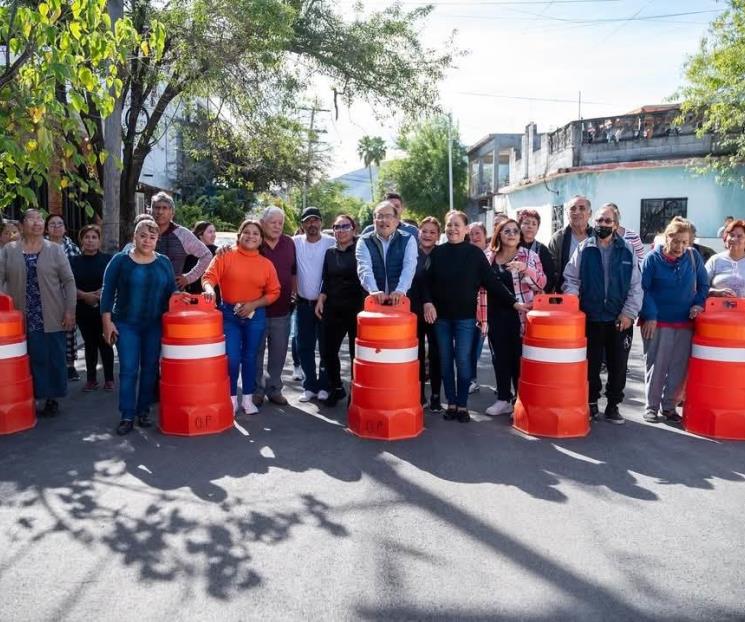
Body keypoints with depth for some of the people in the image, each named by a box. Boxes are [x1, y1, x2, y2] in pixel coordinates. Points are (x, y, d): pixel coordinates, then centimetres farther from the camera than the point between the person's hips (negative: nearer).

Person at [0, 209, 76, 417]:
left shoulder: (55, 249, 3)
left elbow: (69, 281, 2)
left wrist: (70, 311, -4)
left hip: (52, 318, 0)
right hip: (23, 319, 1)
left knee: (54, 359, 4)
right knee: (31, 359, 3)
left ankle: (52, 399, 17)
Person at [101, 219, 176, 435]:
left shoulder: (164, 262, 5)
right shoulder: (120, 260, -3)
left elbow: (171, 292, 9)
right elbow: (108, 292, -2)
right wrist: (107, 322, -7)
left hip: (155, 325, 2)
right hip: (126, 325, -2)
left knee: (150, 368, 7)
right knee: (128, 370, -3)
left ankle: (144, 411, 19)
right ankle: (127, 416, 4)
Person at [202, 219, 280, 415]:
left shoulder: (267, 264, 2)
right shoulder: (225, 256, -3)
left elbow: (273, 292, 1)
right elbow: (209, 277, -10)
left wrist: (253, 305, -11)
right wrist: (209, 289, -31)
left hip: (255, 316, 2)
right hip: (229, 314, -2)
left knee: (250, 358, 10)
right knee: (232, 358, -3)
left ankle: (248, 398, 23)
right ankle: (232, 398, 14)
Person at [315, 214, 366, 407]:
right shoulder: (330, 253, 12)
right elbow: (326, 280, 16)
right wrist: (321, 300, 5)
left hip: (357, 308, -4)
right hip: (334, 309, 4)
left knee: (357, 353, 2)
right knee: (328, 350, 5)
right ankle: (336, 388, 25)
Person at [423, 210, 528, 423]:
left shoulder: (475, 253, -2)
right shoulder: (437, 252, 3)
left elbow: (491, 281, -2)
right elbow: (427, 281, 5)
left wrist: (513, 302, -7)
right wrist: (428, 302, -11)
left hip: (465, 316, -2)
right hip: (441, 315, 2)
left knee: (463, 361, -1)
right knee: (446, 361, 7)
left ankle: (462, 405, 11)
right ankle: (451, 403, 17)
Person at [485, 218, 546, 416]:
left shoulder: (530, 256, 0)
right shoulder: (489, 257, 8)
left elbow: (541, 284, -6)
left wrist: (525, 270, -22)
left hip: (521, 315, -3)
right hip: (496, 314, 3)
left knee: (519, 358, 0)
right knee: (499, 357, 8)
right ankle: (503, 399, 20)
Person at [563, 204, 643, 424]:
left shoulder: (627, 250, 3)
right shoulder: (584, 248, 2)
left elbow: (635, 285, 2)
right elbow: (571, 279, 3)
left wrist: (629, 312, -5)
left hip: (620, 319, 0)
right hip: (591, 318, 0)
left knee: (618, 365, 7)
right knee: (591, 364, 9)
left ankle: (613, 406, 21)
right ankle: (591, 402, 24)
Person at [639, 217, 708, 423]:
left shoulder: (694, 256, 2)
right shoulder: (653, 258, -7)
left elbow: (703, 284, 12)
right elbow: (643, 289, -6)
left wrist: (699, 304, -2)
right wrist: (649, 316, -12)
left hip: (685, 323, 3)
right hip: (657, 322, -3)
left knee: (679, 368, 7)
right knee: (655, 366, 2)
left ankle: (669, 406, 21)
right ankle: (651, 406, 14)